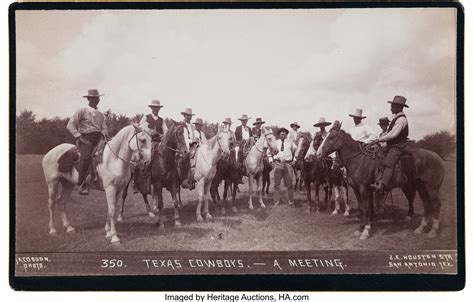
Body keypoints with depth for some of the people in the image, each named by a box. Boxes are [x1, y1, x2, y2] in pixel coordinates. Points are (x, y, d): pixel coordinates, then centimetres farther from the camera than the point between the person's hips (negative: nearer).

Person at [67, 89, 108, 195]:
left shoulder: (101, 114, 23)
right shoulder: (82, 111, 6)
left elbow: (104, 128, 19)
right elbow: (70, 125, -2)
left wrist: (105, 133, -7)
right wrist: (80, 137, -12)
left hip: (98, 139, 6)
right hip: (85, 138, -6)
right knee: (86, 156, -33)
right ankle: (82, 183, -30)